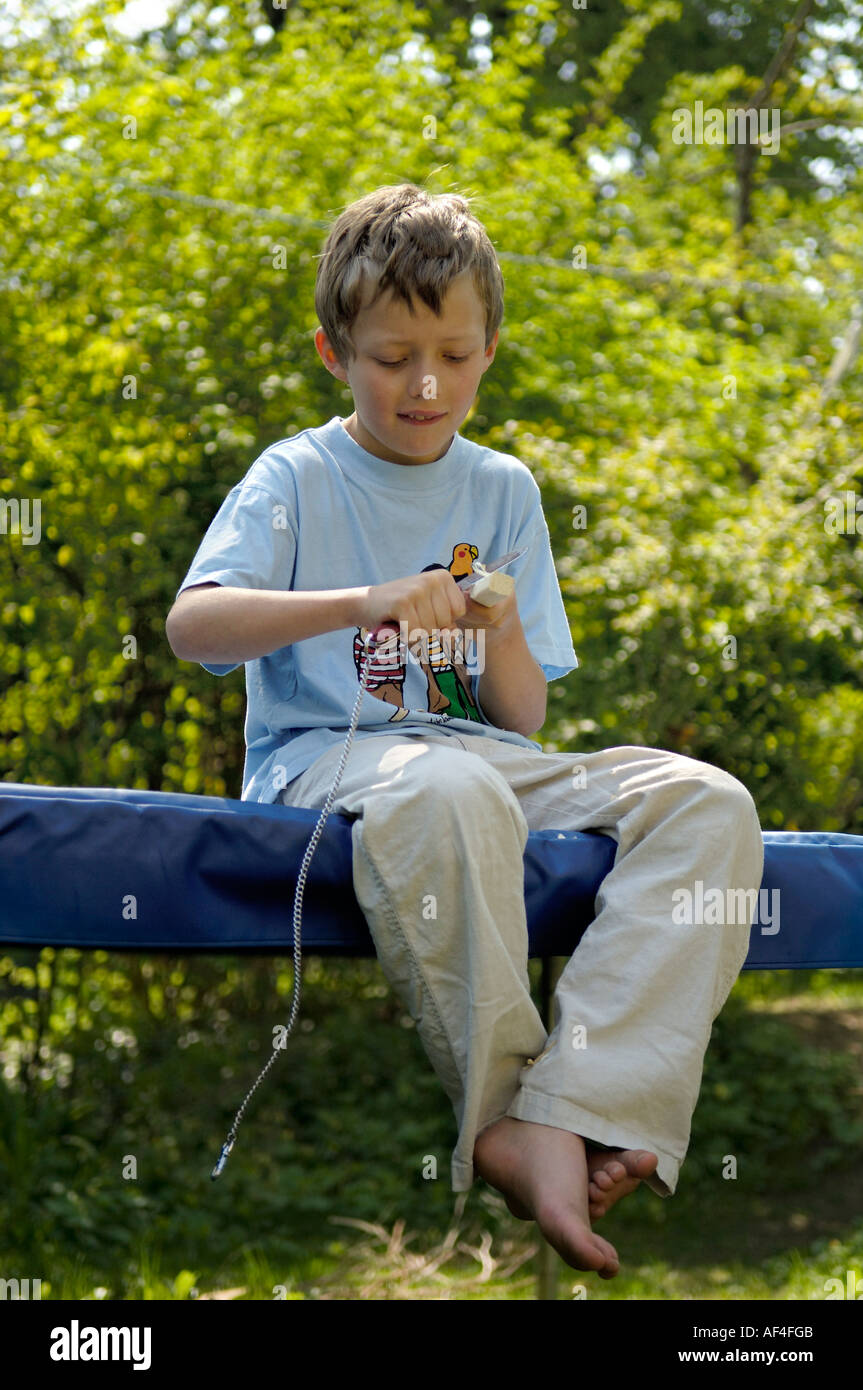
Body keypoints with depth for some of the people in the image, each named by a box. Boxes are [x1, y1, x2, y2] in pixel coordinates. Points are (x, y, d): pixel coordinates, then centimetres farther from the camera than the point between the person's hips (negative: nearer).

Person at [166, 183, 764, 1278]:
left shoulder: (505, 490, 16)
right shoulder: (297, 476, 6)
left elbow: (523, 718, 12)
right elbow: (191, 624, -13)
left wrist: (503, 637, -11)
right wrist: (358, 603, -25)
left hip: (483, 756, 5)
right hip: (326, 752, -5)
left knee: (707, 801, -22)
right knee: (450, 795, -42)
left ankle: (569, 1118, -39)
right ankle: (509, 1122, -28)